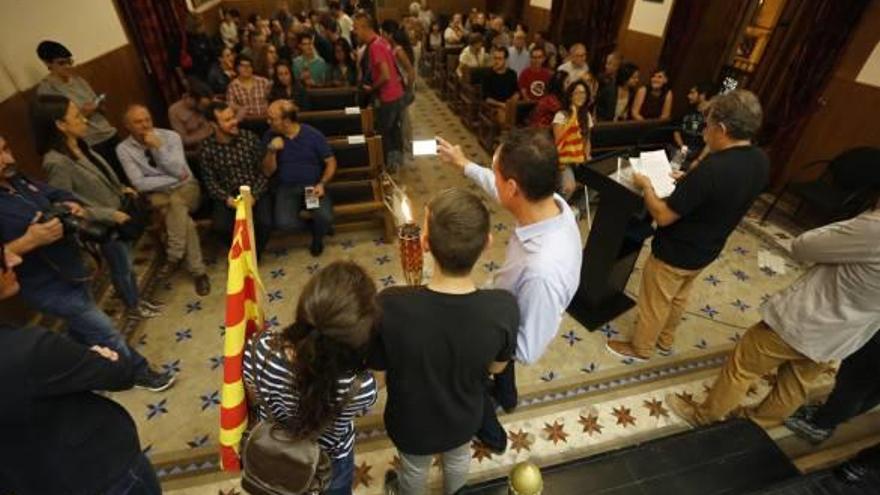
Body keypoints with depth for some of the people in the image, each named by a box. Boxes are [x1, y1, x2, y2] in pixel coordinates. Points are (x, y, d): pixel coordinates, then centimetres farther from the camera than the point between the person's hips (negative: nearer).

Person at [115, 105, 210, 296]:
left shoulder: (170, 136, -5)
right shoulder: (123, 149, -4)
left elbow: (179, 171, -14)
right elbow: (140, 183, -11)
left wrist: (158, 148, -21)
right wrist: (174, 179, -13)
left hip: (186, 187, 0)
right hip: (157, 194, 1)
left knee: (175, 202, -36)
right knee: (183, 219, -33)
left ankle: (173, 258, -25)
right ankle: (198, 270, -28)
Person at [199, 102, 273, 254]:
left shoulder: (250, 138, -3)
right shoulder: (207, 148, -1)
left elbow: (264, 171, -4)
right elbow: (210, 182, 2)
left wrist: (253, 195, -16)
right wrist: (227, 198, -16)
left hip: (256, 193, -1)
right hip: (228, 196, 1)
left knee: (265, 223, -27)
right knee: (220, 226, -26)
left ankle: (255, 252, 6)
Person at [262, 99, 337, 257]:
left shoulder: (313, 135, -6)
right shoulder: (270, 136, 0)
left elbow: (331, 162, 1)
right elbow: (267, 172, 1)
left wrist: (322, 184, -16)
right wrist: (271, 151, -18)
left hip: (313, 186, -1)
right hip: (286, 188, 1)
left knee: (325, 218, -29)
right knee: (283, 223, -28)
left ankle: (317, 236, 10)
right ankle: (316, 226, 6)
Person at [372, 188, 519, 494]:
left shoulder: (391, 306, -40)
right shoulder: (504, 308, -33)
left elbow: (376, 368, -19)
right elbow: (496, 367, -13)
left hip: (411, 424, -2)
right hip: (464, 419, 2)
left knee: (414, 470, 34)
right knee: (458, 459, 37)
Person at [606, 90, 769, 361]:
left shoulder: (712, 169, -34)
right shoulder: (760, 161, -6)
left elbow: (663, 216, -27)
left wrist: (646, 186, -12)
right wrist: (689, 182, 11)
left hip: (675, 253, -8)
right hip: (706, 251, 8)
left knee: (654, 302, 14)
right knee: (678, 298, 28)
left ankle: (640, 348, 36)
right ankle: (665, 341, 49)